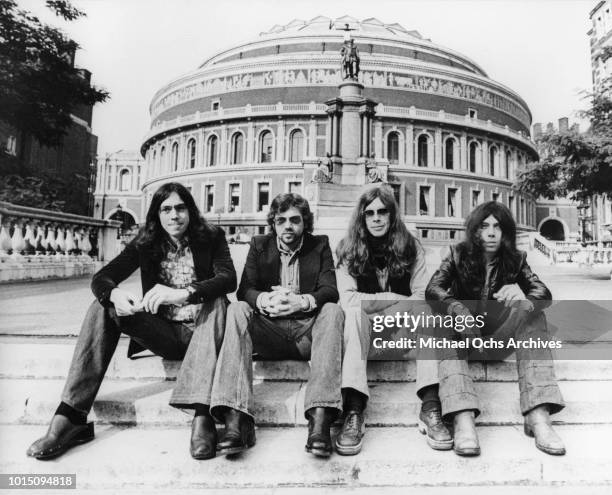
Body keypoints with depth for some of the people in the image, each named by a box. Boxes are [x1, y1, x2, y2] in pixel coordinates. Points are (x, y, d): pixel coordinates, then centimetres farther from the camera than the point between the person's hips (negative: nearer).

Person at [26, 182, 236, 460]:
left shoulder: (211, 238, -2)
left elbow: (229, 278, -20)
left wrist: (183, 293, -38)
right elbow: (101, 278, -5)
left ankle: (202, 415, -43)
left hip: (200, 331, -2)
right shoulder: (146, 244, 4)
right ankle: (70, 417, -23)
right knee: (104, 304, -16)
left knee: (217, 300, -33)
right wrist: (114, 294, -31)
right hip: (163, 333, 3)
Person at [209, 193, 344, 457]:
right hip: (268, 330, 1)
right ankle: (236, 419, -38)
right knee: (237, 310, -26)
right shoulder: (259, 245, 12)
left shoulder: (320, 245, 9)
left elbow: (330, 289, -5)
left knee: (333, 310, -29)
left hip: (307, 330, 0)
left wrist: (302, 302, -27)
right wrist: (265, 300, -25)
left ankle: (320, 417, -40)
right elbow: (244, 289, -1)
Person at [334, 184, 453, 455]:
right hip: (364, 330, -1)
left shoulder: (411, 247, 1)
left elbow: (422, 296, -8)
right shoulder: (348, 249, -4)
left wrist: (374, 303, -22)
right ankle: (353, 413, -38)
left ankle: (431, 407, -31)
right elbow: (347, 300, -16)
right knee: (355, 311, -31)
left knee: (425, 310, -26)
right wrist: (398, 300, -17)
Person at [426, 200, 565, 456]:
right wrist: (458, 310, -40)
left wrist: (523, 297, -39)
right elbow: (432, 289, -19)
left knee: (532, 314, -24)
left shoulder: (516, 259, 0)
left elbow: (544, 293, -14)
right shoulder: (458, 255, -5)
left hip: (498, 335, 2)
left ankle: (538, 415, -36)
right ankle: (463, 418, -49)